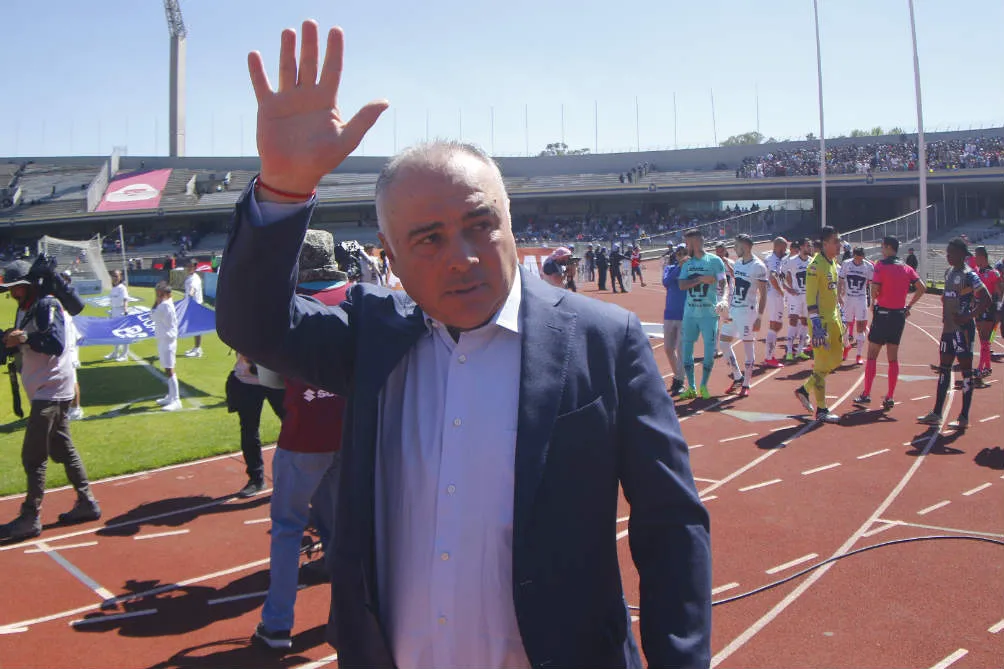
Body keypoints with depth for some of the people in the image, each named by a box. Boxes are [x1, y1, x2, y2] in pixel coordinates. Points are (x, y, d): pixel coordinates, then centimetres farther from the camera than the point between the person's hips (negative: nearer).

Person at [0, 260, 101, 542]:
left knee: (33, 455, -8)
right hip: (44, 391, 10)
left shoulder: (47, 305, -13)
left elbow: (56, 344, -23)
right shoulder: (24, 310, 15)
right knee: (63, 450, 13)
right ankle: (87, 503, 20)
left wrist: (25, 338, -35)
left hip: (51, 390, -10)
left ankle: (30, 518, -2)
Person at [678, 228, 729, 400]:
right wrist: (701, 279, -14)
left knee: (709, 350, -2)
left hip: (709, 313, -5)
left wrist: (724, 299, -28)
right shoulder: (687, 263, 11)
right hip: (689, 313, 5)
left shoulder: (714, 260, -3)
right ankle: (691, 387, 17)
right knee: (687, 348, 6)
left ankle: (704, 385, 14)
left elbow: (723, 284, -10)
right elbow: (681, 285, -1)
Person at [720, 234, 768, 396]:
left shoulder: (758, 267, -11)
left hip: (748, 311, -8)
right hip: (733, 310, 8)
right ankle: (737, 377, 21)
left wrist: (759, 317, -14)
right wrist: (728, 309, 12)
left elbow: (763, 294, -11)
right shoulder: (737, 264, 10)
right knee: (724, 342, 7)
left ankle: (746, 384, 8)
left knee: (748, 347, -1)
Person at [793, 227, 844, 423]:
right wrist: (817, 324, -24)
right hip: (821, 321, -9)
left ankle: (804, 389, 28)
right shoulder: (816, 265, -16)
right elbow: (810, 298, -19)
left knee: (836, 360, 14)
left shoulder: (834, 263, 12)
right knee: (822, 365, -3)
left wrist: (839, 318, 22)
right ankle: (821, 411, 6)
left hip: (833, 320, 9)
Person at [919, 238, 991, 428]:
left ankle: (964, 417, 4)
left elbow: (986, 299, -19)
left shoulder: (968, 275, -13)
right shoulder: (948, 272, 13)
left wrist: (968, 317, -20)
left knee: (966, 370, -2)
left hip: (963, 329, -9)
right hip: (948, 328, 9)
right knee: (944, 369, 11)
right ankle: (936, 414, 17)